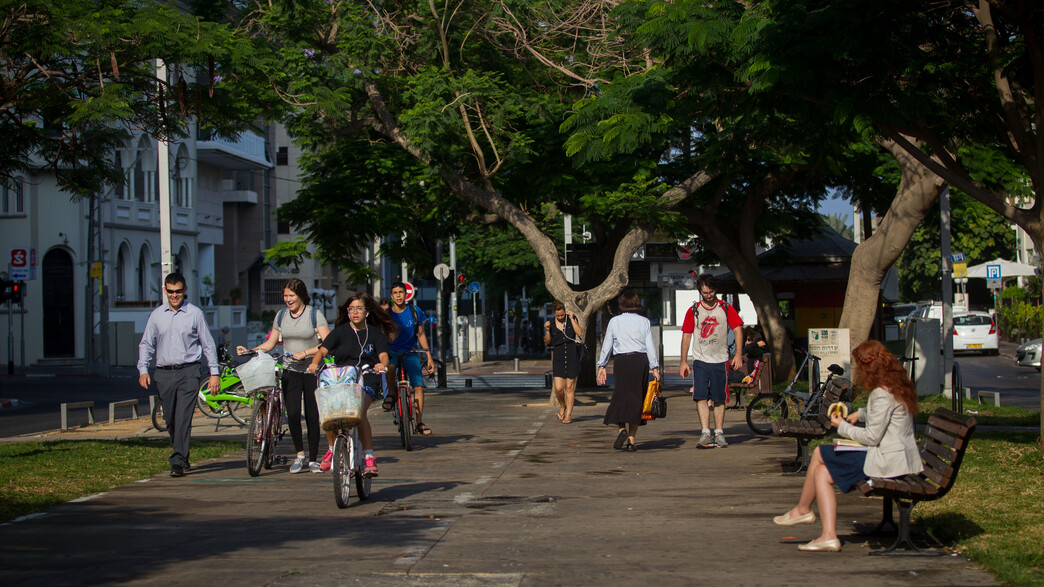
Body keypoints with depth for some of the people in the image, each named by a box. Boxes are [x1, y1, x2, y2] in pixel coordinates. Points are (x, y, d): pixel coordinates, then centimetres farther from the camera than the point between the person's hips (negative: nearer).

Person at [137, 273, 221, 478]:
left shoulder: (195, 314, 4)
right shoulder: (156, 315, 11)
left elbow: (208, 345, 7)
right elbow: (146, 344, 14)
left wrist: (214, 373, 3)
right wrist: (143, 369, 1)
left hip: (188, 371, -3)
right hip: (164, 374, 3)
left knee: (183, 418, -12)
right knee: (170, 420, 7)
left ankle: (178, 462, -14)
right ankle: (182, 457, 24)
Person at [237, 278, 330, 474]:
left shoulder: (314, 314, -4)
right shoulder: (281, 316, 9)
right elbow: (270, 343, 14)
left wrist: (305, 353, -20)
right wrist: (249, 351, -1)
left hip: (312, 371, -3)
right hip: (291, 371, 3)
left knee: (312, 415, -1)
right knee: (292, 414, -10)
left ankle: (313, 459, 10)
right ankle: (300, 455, 7)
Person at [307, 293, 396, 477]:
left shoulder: (375, 333, 10)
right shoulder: (340, 331, 11)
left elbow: (383, 355, -2)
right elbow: (323, 350, -1)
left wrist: (382, 364, -26)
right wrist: (314, 363, -22)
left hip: (367, 381, -2)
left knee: (359, 411, -30)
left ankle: (368, 456, -26)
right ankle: (332, 449, 5)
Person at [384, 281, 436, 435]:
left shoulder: (415, 312, 1)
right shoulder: (386, 314, -3)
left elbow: (421, 335, 8)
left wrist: (429, 357, 5)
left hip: (410, 353, 1)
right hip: (392, 352, -1)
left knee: (418, 385, -14)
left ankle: (420, 422, -8)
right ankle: (391, 394, -8)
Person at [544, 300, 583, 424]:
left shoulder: (572, 319, 3)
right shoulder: (551, 324, 4)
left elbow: (580, 333, -9)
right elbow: (547, 342, 9)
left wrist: (572, 319, -12)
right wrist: (547, 330, -8)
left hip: (572, 357, -1)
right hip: (558, 357, 1)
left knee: (569, 387, 2)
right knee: (558, 388, -8)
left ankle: (569, 415, 10)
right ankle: (562, 406, 21)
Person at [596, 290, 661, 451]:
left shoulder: (614, 321, 2)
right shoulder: (644, 322, 3)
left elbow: (607, 345, 5)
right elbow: (650, 346, 0)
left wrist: (602, 366, 11)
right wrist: (655, 367, 3)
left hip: (621, 361, -1)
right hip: (641, 361, 1)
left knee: (620, 396, 6)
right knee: (636, 398, 6)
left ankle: (622, 429, -18)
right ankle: (631, 439, 4)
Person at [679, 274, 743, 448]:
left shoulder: (726, 309, 4)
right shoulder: (693, 311, 6)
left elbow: (738, 330, 2)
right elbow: (686, 335, 9)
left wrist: (738, 354, -9)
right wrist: (684, 361, 5)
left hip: (720, 360, 0)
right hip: (700, 360, 0)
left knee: (719, 399, 4)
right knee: (700, 397, -11)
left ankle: (719, 434, 12)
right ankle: (706, 434, -13)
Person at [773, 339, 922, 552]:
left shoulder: (882, 395, -19)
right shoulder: (895, 386, 12)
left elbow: (872, 437, -19)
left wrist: (843, 427, -4)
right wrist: (859, 414, 15)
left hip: (887, 462, -10)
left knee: (820, 454, 0)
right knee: (822, 472, 6)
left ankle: (802, 509, 19)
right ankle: (828, 536, -2)